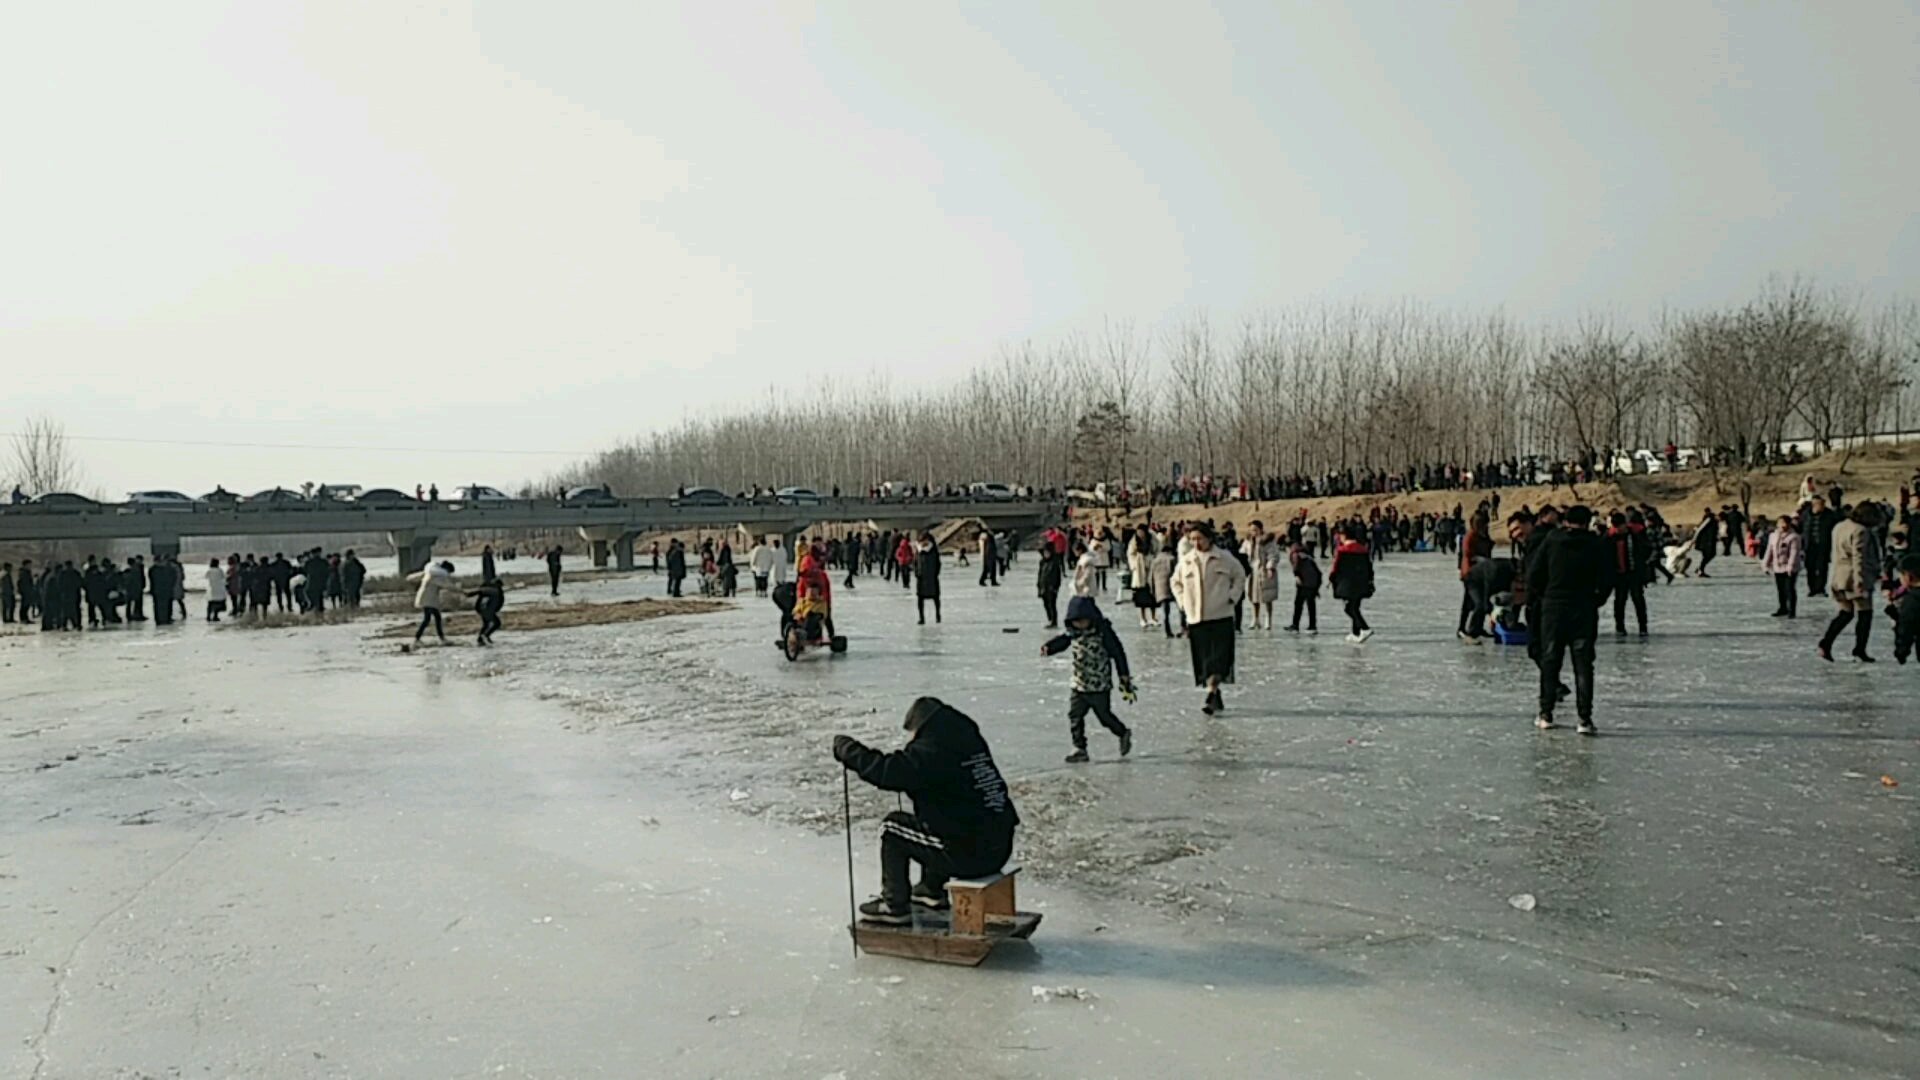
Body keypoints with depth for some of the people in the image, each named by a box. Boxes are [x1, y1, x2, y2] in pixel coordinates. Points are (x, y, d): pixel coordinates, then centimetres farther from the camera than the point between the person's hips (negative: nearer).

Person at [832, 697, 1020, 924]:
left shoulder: (931, 754, -16)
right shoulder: (971, 741, 8)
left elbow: (885, 771, -18)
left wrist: (845, 747, -3)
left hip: (968, 856, -8)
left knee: (892, 826, 7)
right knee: (930, 816, 31)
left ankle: (895, 905, 15)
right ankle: (933, 890, 41)